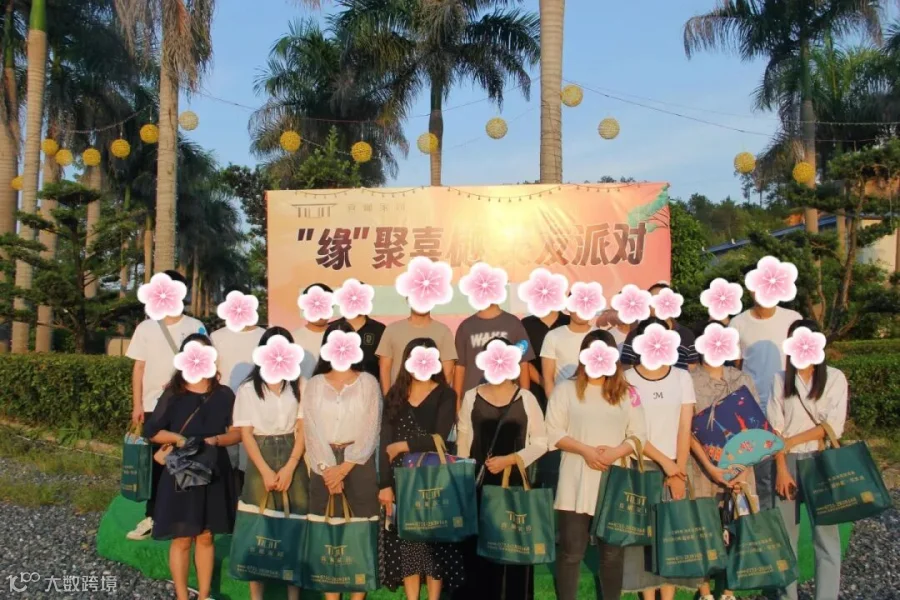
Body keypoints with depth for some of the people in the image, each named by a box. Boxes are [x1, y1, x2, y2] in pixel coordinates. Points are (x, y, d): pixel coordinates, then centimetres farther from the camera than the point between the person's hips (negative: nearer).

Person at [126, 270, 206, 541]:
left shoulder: (195, 327, 1)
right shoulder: (146, 328, 5)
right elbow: (139, 368, 6)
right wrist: (137, 405, 1)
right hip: (153, 406, 2)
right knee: (154, 462, 7)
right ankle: (152, 517, 17)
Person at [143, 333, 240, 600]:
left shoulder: (224, 394, 2)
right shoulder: (173, 395, -1)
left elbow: (237, 432, 0)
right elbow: (151, 431, -1)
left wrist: (215, 440, -17)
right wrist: (178, 438, -15)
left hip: (214, 471, 2)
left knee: (206, 536, 10)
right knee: (182, 538, 3)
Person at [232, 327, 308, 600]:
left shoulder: (298, 386, 4)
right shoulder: (248, 389, 1)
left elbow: (302, 430, 2)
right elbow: (246, 433, -3)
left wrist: (289, 468, -8)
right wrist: (266, 471, -11)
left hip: (293, 460, 1)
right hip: (261, 459, -1)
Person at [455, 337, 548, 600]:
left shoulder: (526, 398, -1)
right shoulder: (471, 397, 3)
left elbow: (540, 443, 0)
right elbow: (463, 443, 7)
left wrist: (510, 459, -12)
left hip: (515, 481, -1)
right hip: (478, 482, 1)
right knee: (476, 547, 2)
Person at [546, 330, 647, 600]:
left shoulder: (627, 393, 7)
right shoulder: (566, 389, 2)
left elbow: (639, 434, 3)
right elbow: (553, 432, -3)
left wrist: (616, 452, -14)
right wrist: (585, 450, -15)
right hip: (576, 484, -2)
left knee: (613, 551, 11)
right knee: (571, 551, 3)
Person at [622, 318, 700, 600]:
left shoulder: (682, 378, 5)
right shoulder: (627, 379, -2)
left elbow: (685, 428, 1)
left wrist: (679, 472, -6)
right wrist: (664, 462, -12)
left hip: (675, 468, 2)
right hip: (640, 467, -2)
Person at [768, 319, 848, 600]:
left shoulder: (835, 378, 0)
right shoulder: (781, 380, 5)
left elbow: (833, 426, -7)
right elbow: (775, 429, 0)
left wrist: (792, 441, -10)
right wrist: (781, 468, -7)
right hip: (788, 461, 2)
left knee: (826, 535, -1)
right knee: (786, 534, 6)